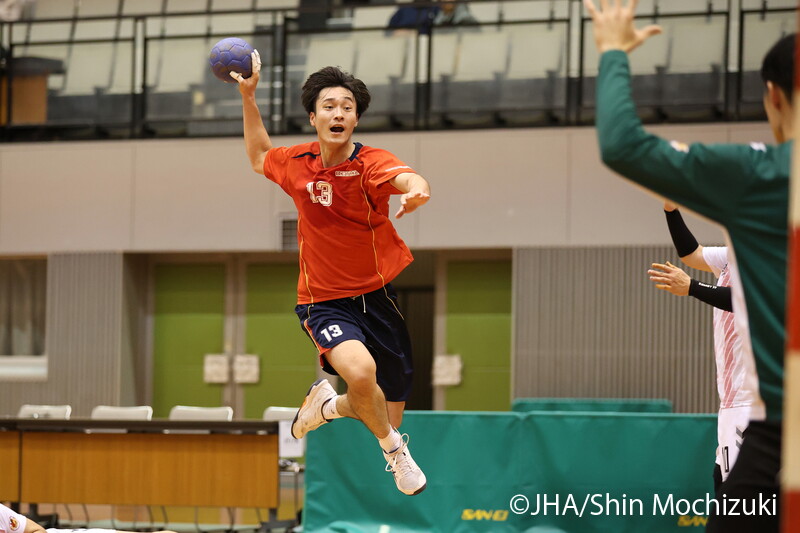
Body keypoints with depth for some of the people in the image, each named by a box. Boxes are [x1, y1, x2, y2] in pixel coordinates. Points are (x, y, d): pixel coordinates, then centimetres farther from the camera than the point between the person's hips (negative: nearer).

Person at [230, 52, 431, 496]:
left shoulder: (371, 163, -14)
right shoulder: (297, 164, -2)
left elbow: (408, 179, -37)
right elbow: (258, 157, 21)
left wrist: (415, 189, -61)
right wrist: (248, 96, 13)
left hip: (380, 295, 0)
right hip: (325, 303, 0)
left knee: (390, 409, 9)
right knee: (360, 371, -30)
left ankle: (328, 404, 42)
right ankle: (393, 447, -1)